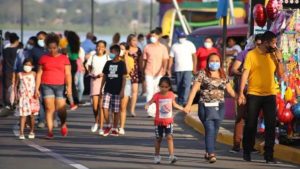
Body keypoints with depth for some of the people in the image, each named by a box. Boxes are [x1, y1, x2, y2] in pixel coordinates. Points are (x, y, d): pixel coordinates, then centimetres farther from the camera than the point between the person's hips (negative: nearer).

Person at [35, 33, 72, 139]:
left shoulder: (64, 58, 6)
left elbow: (68, 74, 2)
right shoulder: (44, 58, 8)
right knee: (49, 108, -6)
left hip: (60, 86, -1)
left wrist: (69, 87, -9)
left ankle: (63, 124, 27)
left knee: (61, 108, -4)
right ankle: (50, 132, -4)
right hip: (47, 86, 1)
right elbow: (39, 74, 9)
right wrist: (36, 88, 3)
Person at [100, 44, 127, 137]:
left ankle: (114, 129, 15)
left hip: (117, 91, -3)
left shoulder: (121, 64, -2)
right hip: (107, 90, 3)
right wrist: (101, 89, 11)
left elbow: (124, 78, -4)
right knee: (105, 107, -12)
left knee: (116, 111, 3)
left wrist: (122, 90, -11)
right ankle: (108, 126, 5)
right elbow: (104, 76, 14)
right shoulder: (108, 63, 9)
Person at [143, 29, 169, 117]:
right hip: (148, 73, 0)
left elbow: (165, 60, -4)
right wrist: (143, 71, 15)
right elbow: (144, 60, 14)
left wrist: (164, 69, -21)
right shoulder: (147, 47, 7)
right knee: (150, 91, -10)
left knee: (157, 92, 6)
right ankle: (150, 111, -15)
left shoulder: (163, 47, 3)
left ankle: (155, 110, 19)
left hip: (159, 73, 0)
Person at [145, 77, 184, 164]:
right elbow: (150, 102, -21)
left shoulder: (171, 95, -1)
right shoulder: (157, 95, -11)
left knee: (169, 137, -11)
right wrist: (147, 105, -43)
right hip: (159, 121, -1)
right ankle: (157, 156, 22)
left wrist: (182, 108, 21)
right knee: (158, 138, 9)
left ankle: (171, 156, -15)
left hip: (169, 121, 1)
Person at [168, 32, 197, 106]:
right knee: (179, 87, 7)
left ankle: (184, 101, -21)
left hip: (188, 69, -3)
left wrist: (194, 68, -3)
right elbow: (171, 58, 7)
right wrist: (169, 69, 1)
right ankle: (179, 102, 15)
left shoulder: (190, 45, 3)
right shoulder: (174, 46, 7)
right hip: (178, 69, 3)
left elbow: (194, 56, 3)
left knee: (186, 85, -16)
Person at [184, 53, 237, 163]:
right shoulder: (202, 74, 0)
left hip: (219, 107, 4)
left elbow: (230, 90, 17)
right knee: (210, 129, -14)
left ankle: (208, 153, 20)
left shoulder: (223, 76, 13)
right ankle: (211, 154, -17)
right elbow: (194, 89, -4)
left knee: (215, 131, 6)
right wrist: (188, 105, -11)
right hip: (206, 106, -4)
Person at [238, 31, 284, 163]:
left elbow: (280, 74, 8)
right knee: (250, 124, 6)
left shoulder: (273, 55, 8)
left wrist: (279, 59, -4)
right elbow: (245, 73, -5)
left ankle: (269, 154, -1)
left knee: (271, 125, -5)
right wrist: (241, 93, -11)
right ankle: (247, 152, 21)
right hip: (253, 94, -2)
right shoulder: (252, 54, -3)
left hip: (270, 95, 2)